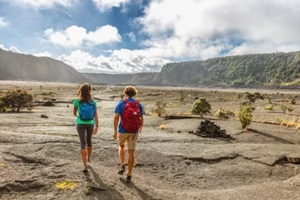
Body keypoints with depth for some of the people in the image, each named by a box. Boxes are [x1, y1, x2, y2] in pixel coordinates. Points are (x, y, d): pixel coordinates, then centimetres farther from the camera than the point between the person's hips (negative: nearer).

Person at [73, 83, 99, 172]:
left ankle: (85, 165, -7)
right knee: (89, 141, 24)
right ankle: (89, 158, 44)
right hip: (90, 124, 2)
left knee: (83, 144, -1)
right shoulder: (93, 102, -5)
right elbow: (95, 115, -10)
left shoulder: (77, 101, -8)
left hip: (80, 124, -2)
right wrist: (97, 126, -8)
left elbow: (74, 113, 4)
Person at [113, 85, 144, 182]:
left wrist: (115, 131, -12)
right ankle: (129, 175, 9)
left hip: (123, 130, -1)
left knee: (121, 146, 27)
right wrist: (140, 127, 26)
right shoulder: (138, 104, 3)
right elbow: (141, 118, 8)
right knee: (131, 152, 7)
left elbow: (116, 117, -15)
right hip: (134, 131, 1)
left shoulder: (121, 103, -5)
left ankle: (122, 166, 14)